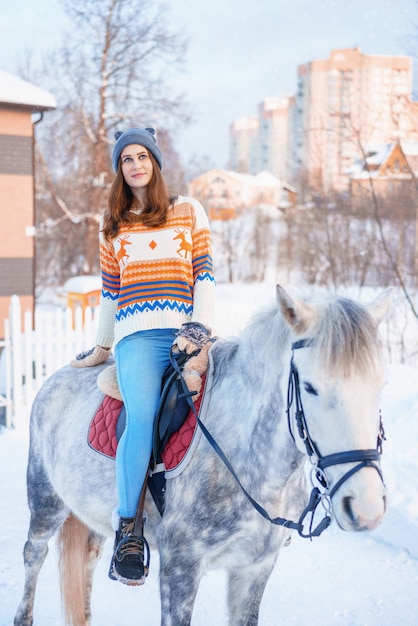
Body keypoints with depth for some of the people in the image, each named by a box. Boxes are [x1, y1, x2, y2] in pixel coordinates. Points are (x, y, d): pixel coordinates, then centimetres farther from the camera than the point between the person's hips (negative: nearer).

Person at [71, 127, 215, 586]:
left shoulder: (188, 211, 16)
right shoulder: (112, 225, 20)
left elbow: (204, 276, 9)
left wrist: (199, 329, -4)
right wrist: (101, 347, 22)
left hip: (184, 332, 1)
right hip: (137, 335, -1)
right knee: (143, 416, -26)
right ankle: (127, 532, -22)